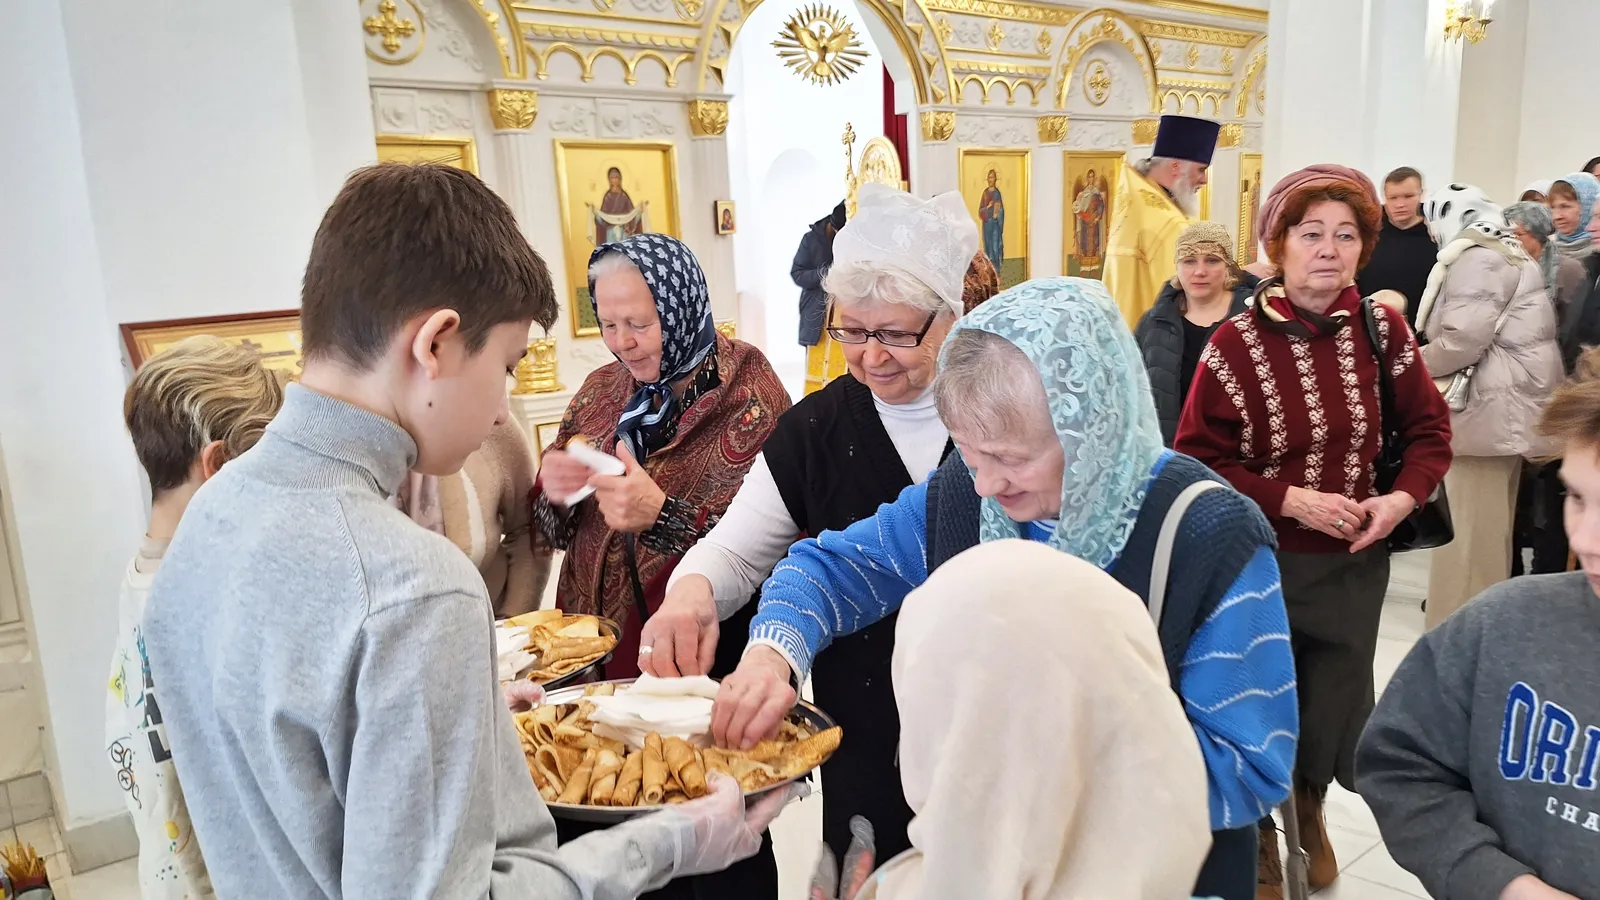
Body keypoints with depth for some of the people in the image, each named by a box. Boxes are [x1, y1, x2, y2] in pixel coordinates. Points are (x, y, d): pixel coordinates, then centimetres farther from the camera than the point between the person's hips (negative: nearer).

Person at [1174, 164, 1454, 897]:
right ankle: (1261, 837, 42)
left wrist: (1405, 496, -11)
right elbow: (1196, 458, -13)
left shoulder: (1381, 329, -4)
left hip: (1355, 563, 4)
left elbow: (1429, 428, 7)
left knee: (1335, 706, 18)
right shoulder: (1239, 342, -15)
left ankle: (1310, 810, 51)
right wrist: (1291, 499, -22)